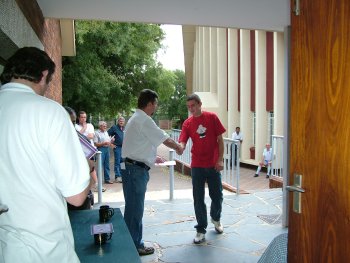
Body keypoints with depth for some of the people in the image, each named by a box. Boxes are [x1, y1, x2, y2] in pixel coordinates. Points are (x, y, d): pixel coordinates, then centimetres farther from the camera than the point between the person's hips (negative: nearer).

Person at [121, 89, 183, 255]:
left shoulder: (136, 118, 17)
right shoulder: (144, 120, -15)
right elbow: (165, 139, -10)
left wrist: (152, 158, 27)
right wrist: (178, 148, 7)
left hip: (133, 168, 10)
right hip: (136, 169, -10)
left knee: (134, 208, 16)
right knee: (135, 209, 0)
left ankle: (134, 243, 28)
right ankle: (135, 246, 12)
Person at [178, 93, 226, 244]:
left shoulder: (212, 118, -3)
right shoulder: (187, 123, 0)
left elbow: (220, 139, -1)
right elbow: (182, 142, -9)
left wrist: (220, 159, -7)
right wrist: (180, 148, -33)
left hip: (213, 164, 0)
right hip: (197, 165, 1)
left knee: (217, 195, 11)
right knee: (198, 199, 4)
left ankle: (215, 218, 40)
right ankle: (201, 229, 17)